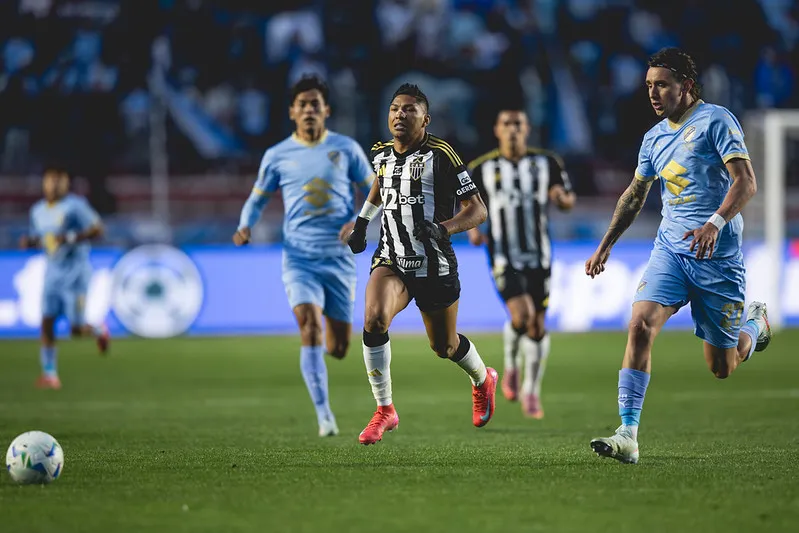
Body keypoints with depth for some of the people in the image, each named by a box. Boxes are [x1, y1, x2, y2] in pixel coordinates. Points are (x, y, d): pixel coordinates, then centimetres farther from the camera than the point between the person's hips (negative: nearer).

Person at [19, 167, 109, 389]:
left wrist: (71, 238, -24)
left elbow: (97, 230, -13)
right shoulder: (37, 211, 10)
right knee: (46, 321, -8)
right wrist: (29, 242, -1)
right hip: (53, 272, 5)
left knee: (77, 329, -7)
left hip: (76, 272, -5)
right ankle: (49, 374, -4)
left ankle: (99, 331, 29)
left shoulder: (75, 205, -11)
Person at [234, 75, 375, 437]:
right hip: (299, 257, -1)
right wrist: (245, 226, -6)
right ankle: (324, 415, -22)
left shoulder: (346, 149, 3)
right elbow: (257, 199, 15)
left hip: (339, 258, 1)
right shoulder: (277, 156, 4)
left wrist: (358, 222, -11)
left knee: (338, 347, 5)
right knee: (309, 326, -23)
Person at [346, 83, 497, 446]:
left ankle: (483, 380, 48)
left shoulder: (440, 156, -13)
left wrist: (443, 228, -30)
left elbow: (477, 210, -14)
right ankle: (385, 411, -12)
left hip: (434, 265, -3)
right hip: (391, 260, 3)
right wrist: (362, 221, 23)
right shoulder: (381, 154, 4)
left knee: (444, 346, 12)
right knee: (374, 320, -25)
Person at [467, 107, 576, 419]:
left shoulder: (547, 163, 3)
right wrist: (472, 229, -9)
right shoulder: (482, 168, 0)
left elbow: (568, 202, 9)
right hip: (504, 258, -2)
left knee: (538, 325, 4)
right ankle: (511, 364, 9)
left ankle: (532, 391, 19)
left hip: (539, 256, 2)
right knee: (521, 315, -21)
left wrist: (562, 198, -14)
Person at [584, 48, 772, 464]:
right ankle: (628, 435, -21)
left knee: (721, 368, 4)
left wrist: (716, 223, -32)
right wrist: (606, 245, 24)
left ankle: (757, 324, 39)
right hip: (670, 250, 5)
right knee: (641, 325, -19)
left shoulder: (715, 121, -9)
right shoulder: (655, 137, 12)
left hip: (718, 257, -5)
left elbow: (746, 182, -17)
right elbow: (634, 195, 26)